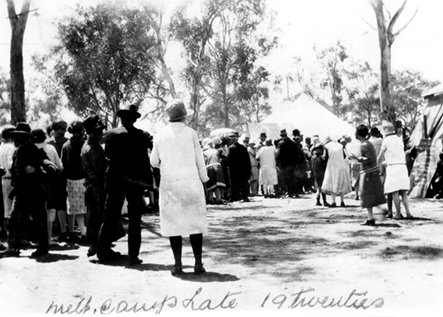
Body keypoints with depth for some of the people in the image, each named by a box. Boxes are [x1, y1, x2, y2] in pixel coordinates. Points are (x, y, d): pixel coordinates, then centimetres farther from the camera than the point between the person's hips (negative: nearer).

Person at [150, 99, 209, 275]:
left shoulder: (160, 136, 3)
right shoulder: (190, 133, -3)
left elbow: (154, 162, 9)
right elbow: (199, 159, 0)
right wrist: (204, 178, 11)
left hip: (169, 184, 2)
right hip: (191, 182, -1)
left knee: (173, 223, 5)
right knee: (195, 222, 4)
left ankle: (178, 264, 2)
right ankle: (198, 263, 3)